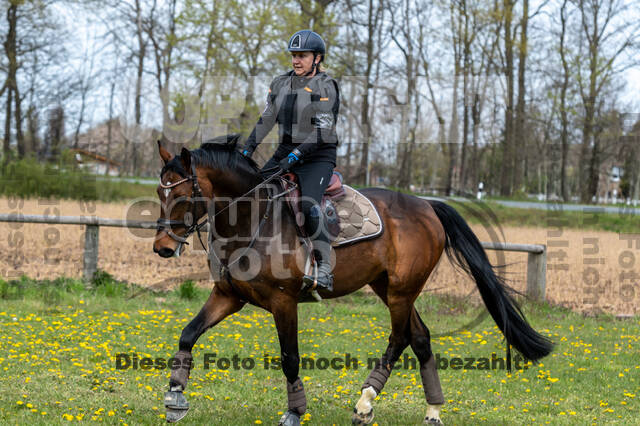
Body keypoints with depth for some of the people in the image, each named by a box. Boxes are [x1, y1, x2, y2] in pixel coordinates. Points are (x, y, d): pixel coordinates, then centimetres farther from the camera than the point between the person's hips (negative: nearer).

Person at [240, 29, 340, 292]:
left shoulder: (326, 87, -8)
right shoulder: (280, 84, 11)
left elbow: (322, 130, -16)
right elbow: (266, 120, 11)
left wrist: (296, 155, -25)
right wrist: (247, 149, 0)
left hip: (318, 157, -7)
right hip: (285, 153, 7)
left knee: (308, 205, -30)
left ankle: (325, 270, -29)